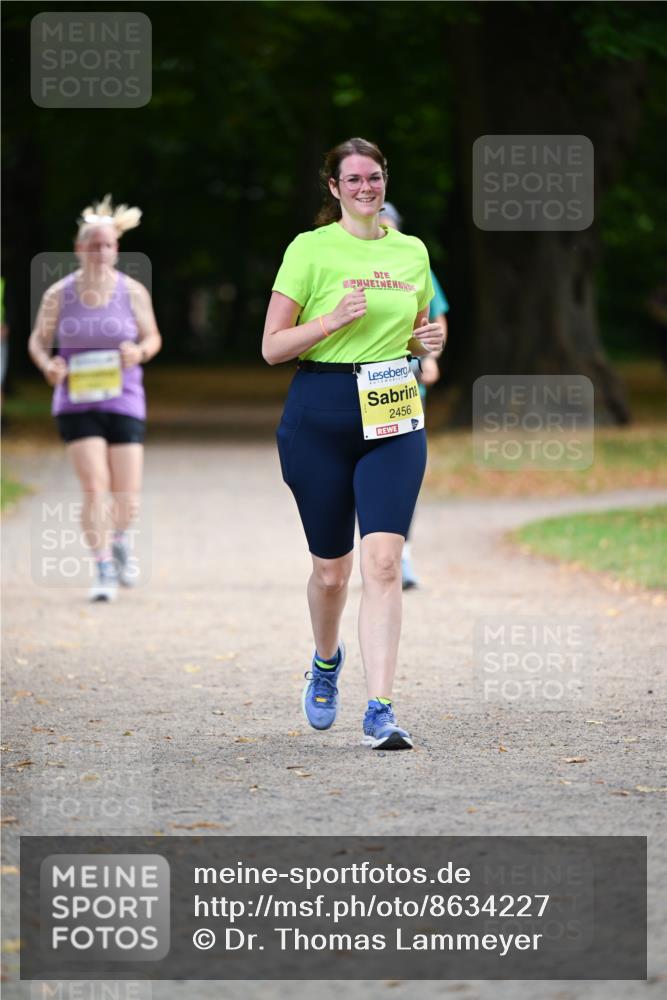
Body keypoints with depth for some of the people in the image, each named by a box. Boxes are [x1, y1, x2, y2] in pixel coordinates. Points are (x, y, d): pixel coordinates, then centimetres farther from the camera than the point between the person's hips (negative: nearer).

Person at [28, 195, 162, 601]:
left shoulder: (133, 292, -1)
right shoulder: (59, 294, -2)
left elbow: (153, 338, 10)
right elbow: (38, 341, 8)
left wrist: (140, 351, -13)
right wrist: (48, 366, -13)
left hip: (124, 401, 1)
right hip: (77, 403, -1)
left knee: (128, 498, 0)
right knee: (94, 487, -13)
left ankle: (119, 540, 35)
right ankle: (104, 572, -1)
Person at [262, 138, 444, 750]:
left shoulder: (412, 252, 10)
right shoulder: (310, 249, -3)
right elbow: (272, 348, -5)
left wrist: (428, 340, 2)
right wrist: (334, 319, -19)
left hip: (394, 415, 2)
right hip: (320, 417, -2)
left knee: (383, 560, -14)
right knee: (332, 567, 8)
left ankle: (380, 711, -16)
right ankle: (326, 661, 41)